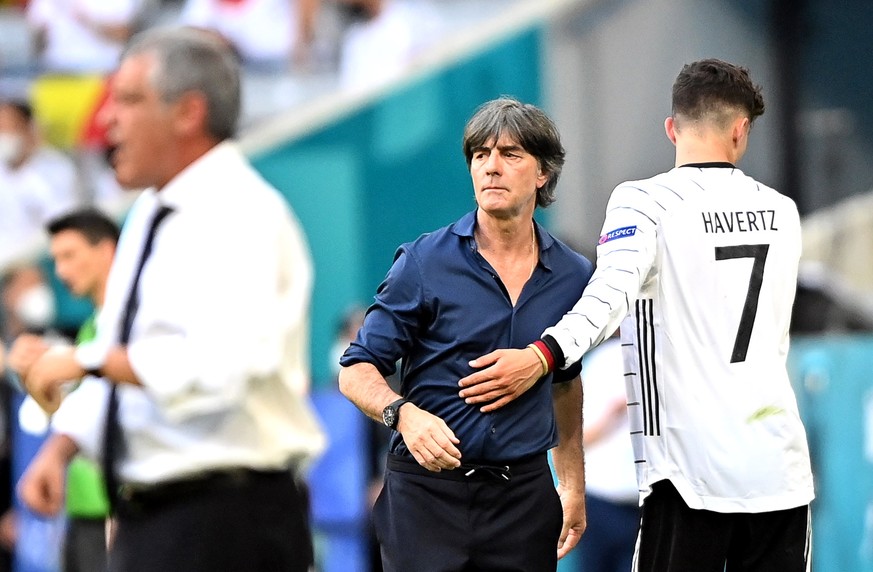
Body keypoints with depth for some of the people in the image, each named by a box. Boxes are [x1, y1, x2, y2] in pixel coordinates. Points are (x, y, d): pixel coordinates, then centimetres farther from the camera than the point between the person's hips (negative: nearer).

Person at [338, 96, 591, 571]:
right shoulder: (425, 263, -4)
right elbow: (357, 372, -5)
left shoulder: (572, 275, 7)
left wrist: (573, 484, 22)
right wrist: (404, 414, -25)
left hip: (524, 497, 3)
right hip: (427, 490, -3)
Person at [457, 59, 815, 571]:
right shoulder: (782, 211, 12)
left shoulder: (646, 201, -5)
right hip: (783, 469, 4)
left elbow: (613, 292, -24)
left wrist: (543, 355, -36)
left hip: (693, 474, -4)